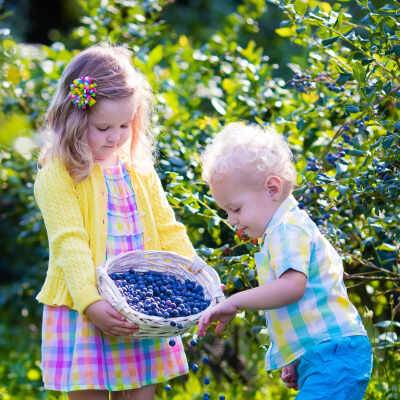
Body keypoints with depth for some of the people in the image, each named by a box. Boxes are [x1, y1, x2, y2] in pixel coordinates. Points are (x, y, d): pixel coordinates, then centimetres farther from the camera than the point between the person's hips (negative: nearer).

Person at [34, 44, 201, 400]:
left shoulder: (140, 170, 12)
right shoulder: (58, 174, -8)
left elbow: (167, 229, 12)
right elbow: (69, 242, -16)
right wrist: (91, 303, -26)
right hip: (83, 312, -5)